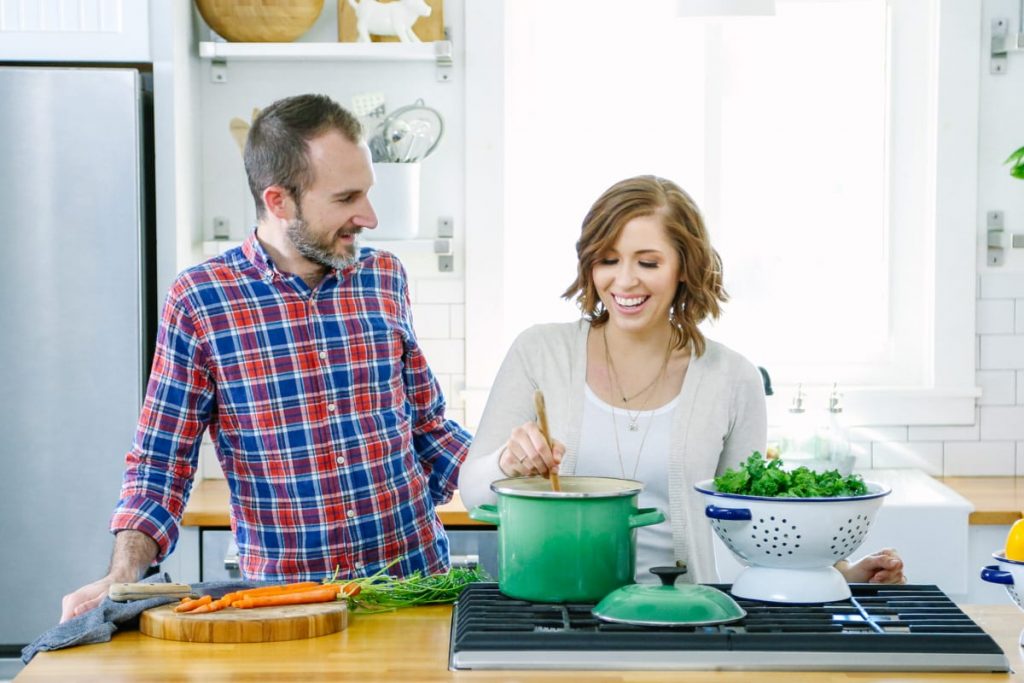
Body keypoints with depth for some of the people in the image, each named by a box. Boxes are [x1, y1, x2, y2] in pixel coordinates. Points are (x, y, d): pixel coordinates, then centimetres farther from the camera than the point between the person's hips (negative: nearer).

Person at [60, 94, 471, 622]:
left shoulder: (385, 279, 8)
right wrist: (123, 577, -13)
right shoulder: (199, 299, -3)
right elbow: (160, 462, 1)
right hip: (283, 597, -2)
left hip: (417, 576, 3)